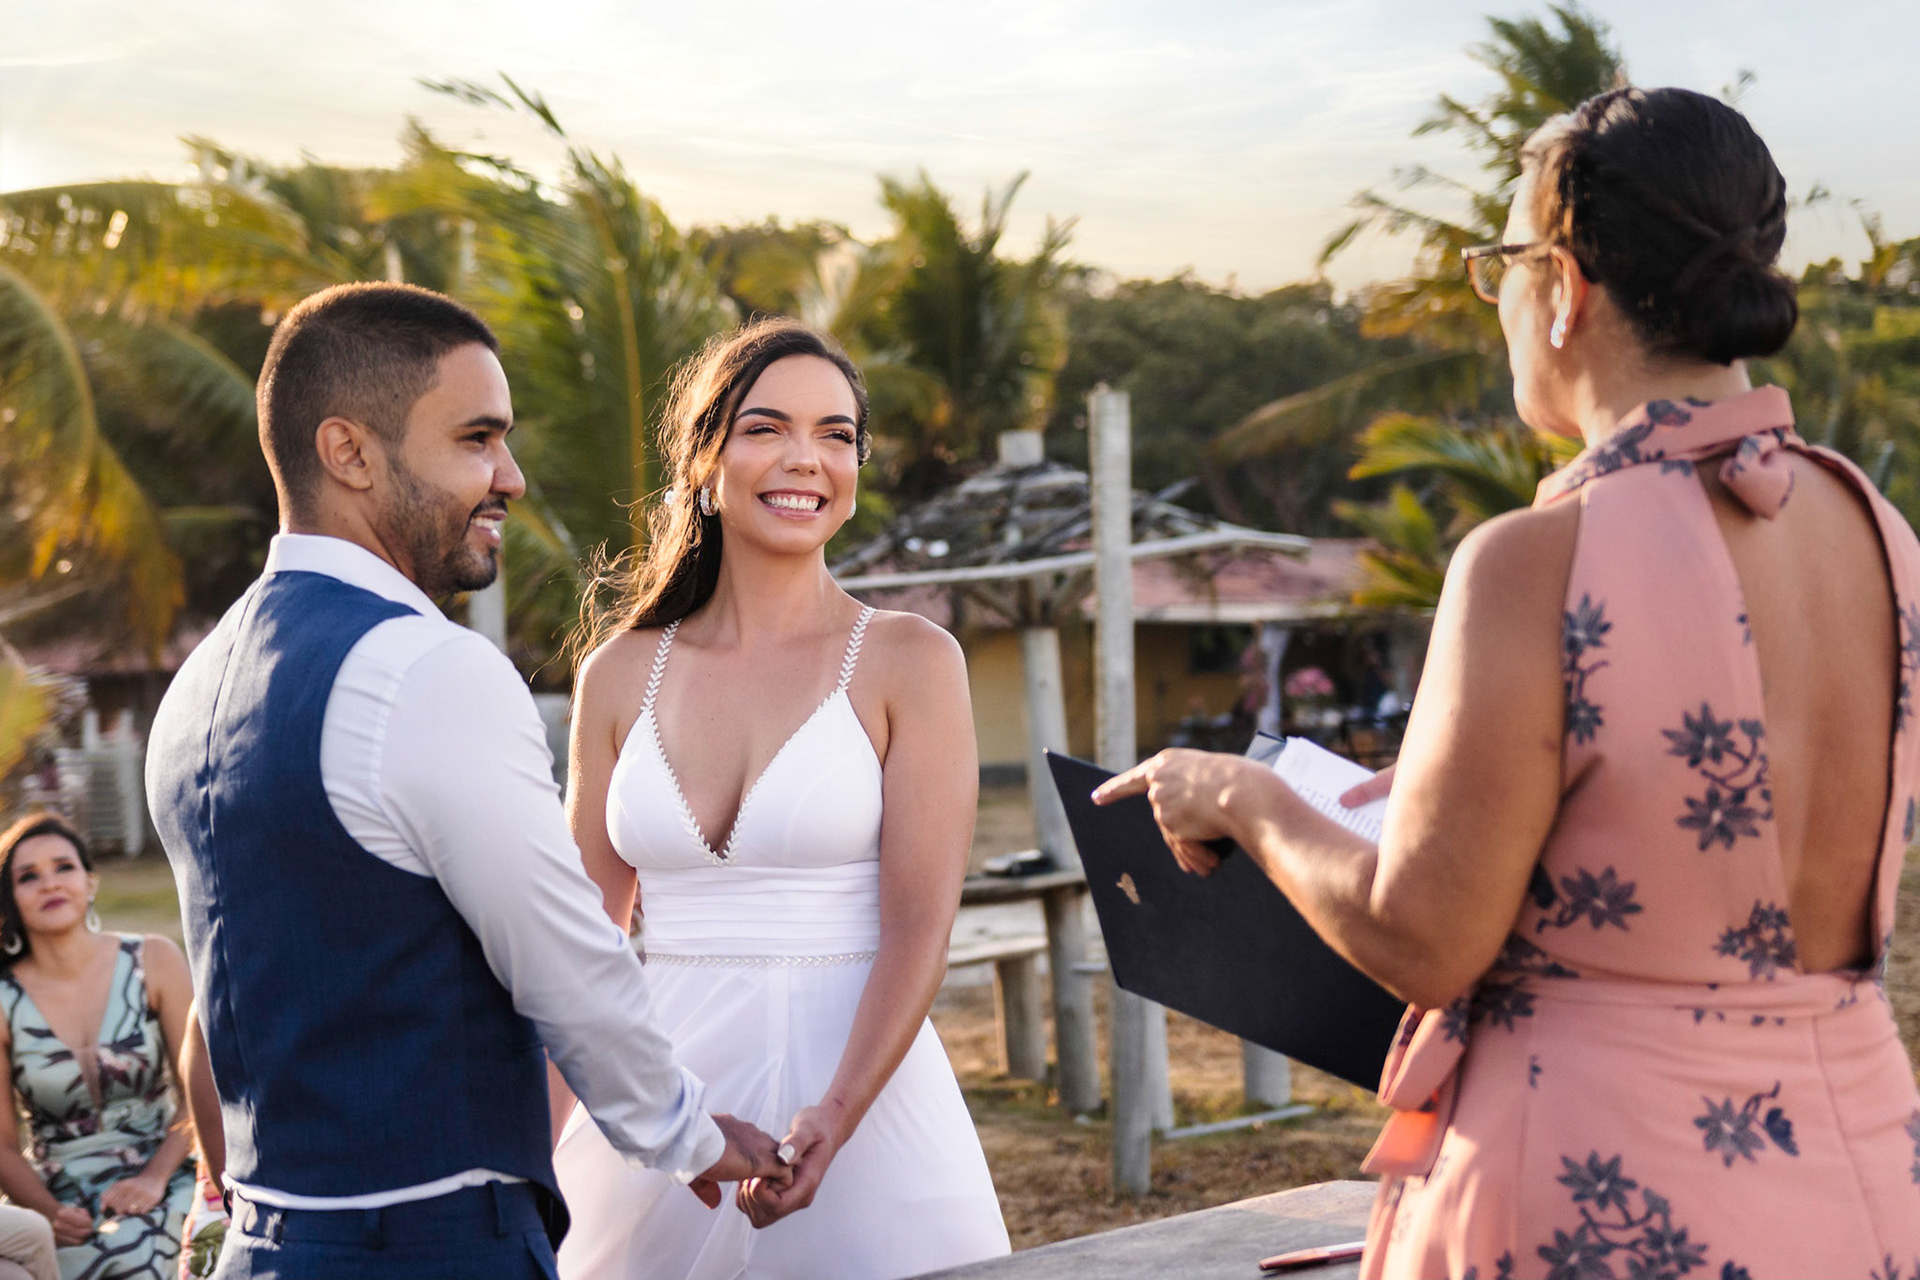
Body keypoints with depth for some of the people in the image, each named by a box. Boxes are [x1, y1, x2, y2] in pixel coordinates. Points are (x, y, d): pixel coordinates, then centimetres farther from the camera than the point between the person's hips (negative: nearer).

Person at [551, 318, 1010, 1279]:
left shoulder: (910, 660, -4)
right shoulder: (620, 674, 4)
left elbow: (920, 926, -11)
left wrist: (834, 1120, -23)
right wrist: (534, 1159, 3)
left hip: (856, 1084, -2)